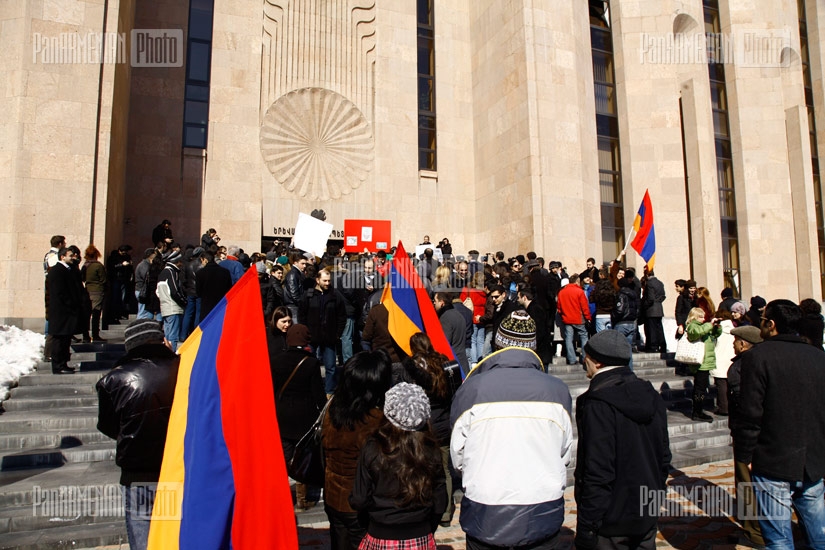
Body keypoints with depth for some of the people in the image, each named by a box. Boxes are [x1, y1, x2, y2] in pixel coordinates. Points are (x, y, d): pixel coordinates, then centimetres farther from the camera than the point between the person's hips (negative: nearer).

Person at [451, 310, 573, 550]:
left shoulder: (471, 389, -14)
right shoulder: (558, 390, -10)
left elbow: (458, 455, -5)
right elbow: (565, 452, 1)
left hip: (485, 520, -1)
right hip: (543, 518, 1)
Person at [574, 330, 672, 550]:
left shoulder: (597, 404, -23)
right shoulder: (652, 397, 3)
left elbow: (598, 472, -23)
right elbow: (664, 457, 11)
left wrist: (587, 527, -16)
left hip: (610, 522, -7)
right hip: (647, 516, 8)